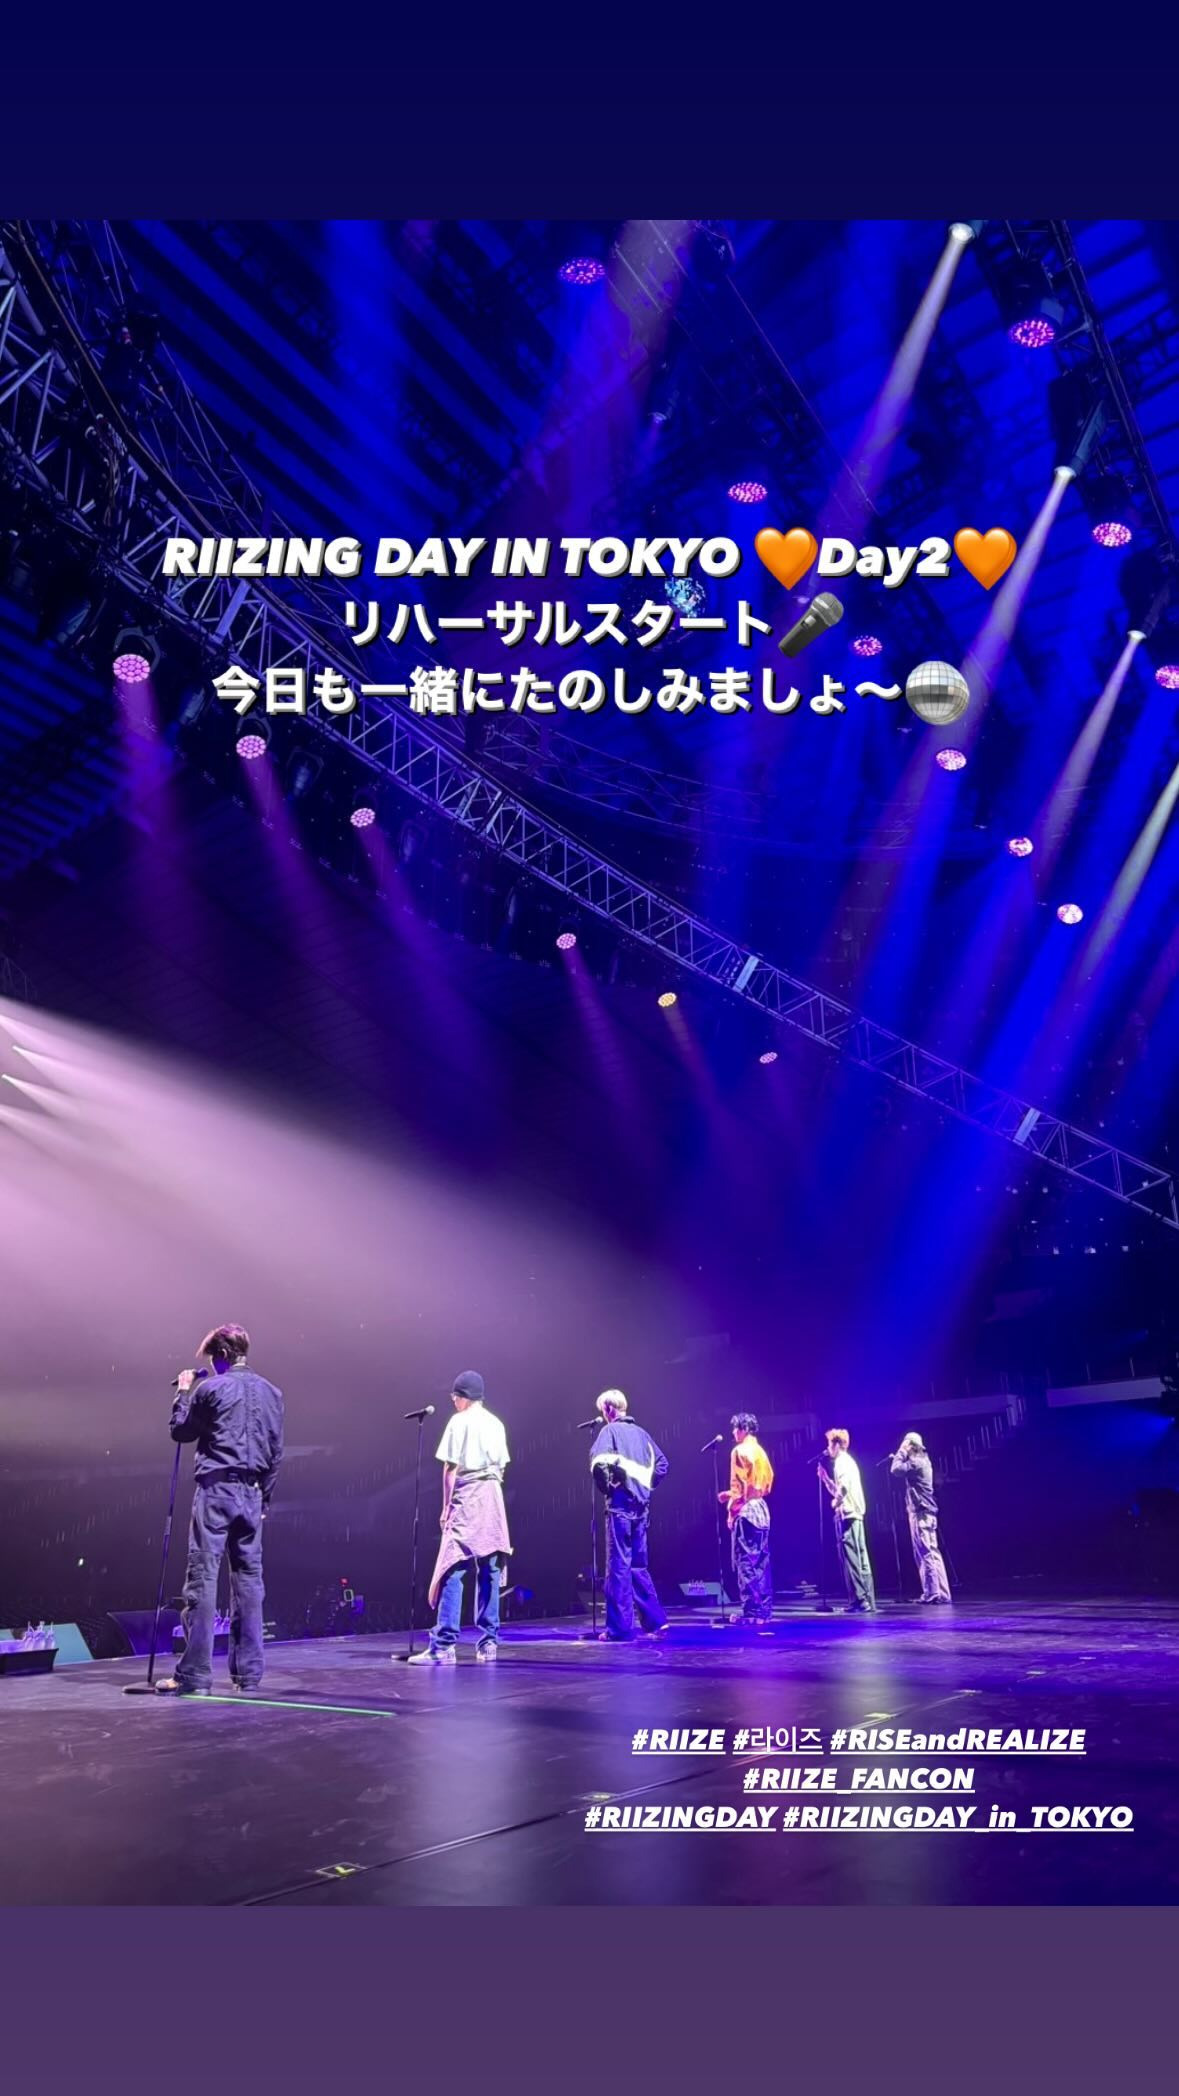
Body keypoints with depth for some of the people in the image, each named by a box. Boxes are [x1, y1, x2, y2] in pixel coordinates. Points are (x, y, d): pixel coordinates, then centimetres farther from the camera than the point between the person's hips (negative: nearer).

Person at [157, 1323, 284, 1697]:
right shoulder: (271, 1392, 10)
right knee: (249, 1579, 8)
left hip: (215, 1489, -5)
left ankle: (195, 1675, -5)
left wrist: (183, 1392, 19)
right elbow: (276, 1452, 13)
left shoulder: (209, 1388, -5)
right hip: (252, 1493, 5)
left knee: (202, 1578, -4)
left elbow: (180, 1431, 6)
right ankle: (248, 1673, 10)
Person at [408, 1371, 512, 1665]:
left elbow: (450, 1468, -8)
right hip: (493, 1499, 7)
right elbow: (501, 1467, 15)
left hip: (466, 1499, -7)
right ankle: (489, 1641, 10)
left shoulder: (459, 1422, -5)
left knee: (452, 1570, -9)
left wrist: (446, 1506, -4)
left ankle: (444, 1645, -14)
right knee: (490, 1571, 9)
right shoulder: (496, 1424, 14)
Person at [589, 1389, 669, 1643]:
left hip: (620, 1503, -6)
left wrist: (605, 1488, -6)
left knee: (618, 1565, -2)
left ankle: (619, 1628, -1)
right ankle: (656, 1620, 14)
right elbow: (661, 1462, 18)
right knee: (638, 1565, 16)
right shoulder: (640, 1432, 15)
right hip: (642, 1505, 6)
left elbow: (599, 1461, -20)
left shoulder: (609, 1430, -5)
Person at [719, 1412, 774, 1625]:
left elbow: (739, 1484, -16)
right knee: (761, 1562, 10)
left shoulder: (740, 1450, -10)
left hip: (746, 1511, -9)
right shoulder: (760, 1451, 14)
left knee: (746, 1562, -6)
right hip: (761, 1509, 9)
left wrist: (732, 1512, -10)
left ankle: (751, 1611, -8)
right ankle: (764, 1610, 12)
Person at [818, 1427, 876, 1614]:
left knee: (852, 1559, -10)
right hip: (854, 1515, 10)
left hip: (847, 1515, -10)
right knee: (859, 1559, 8)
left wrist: (836, 1502, -7)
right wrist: (824, 1477, 19)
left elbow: (843, 1489, -22)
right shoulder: (846, 1462, 23)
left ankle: (861, 1601, -13)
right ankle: (867, 1600, 8)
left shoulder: (842, 1462, -8)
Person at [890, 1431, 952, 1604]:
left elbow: (897, 1470, -20)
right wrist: (900, 1456, 13)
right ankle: (941, 1593, 10)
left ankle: (932, 1593, -9)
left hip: (920, 1512, -10)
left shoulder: (916, 1462, -13)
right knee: (932, 1553, 9)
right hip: (925, 1512, 10)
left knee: (925, 1553, -9)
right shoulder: (922, 1461, 18)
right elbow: (903, 1469, 22)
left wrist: (901, 1452, -9)